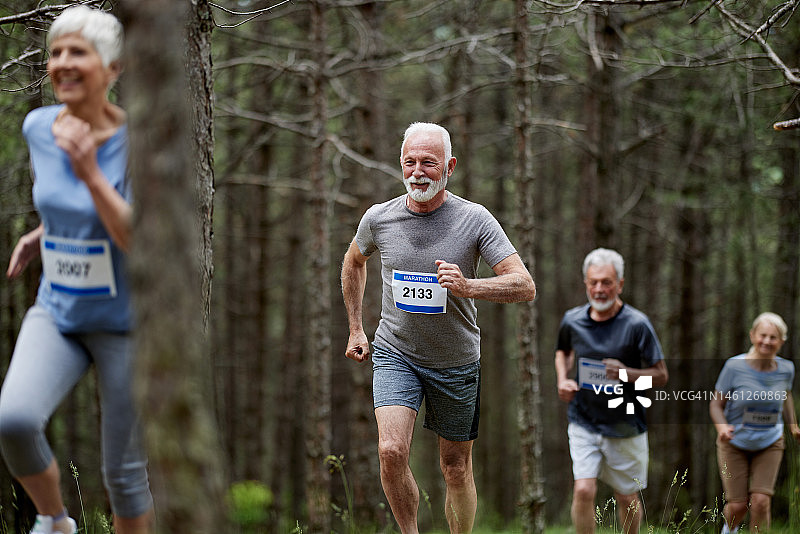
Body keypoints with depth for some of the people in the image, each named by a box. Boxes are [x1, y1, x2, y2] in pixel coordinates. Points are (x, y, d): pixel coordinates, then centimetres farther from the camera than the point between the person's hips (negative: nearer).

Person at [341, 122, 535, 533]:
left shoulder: (475, 220, -13)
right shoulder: (378, 218, -6)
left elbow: (525, 286, -19)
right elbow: (354, 262, 17)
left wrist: (468, 286, -35)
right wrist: (355, 329, 15)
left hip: (456, 361, 0)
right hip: (395, 353, 0)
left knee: (456, 468, 10)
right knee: (391, 451, -21)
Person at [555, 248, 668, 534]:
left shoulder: (637, 324, -12)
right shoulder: (572, 320, -2)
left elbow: (661, 375, -8)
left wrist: (627, 373, -26)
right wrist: (563, 381, 3)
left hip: (626, 427, -1)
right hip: (583, 423, 1)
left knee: (627, 498, 9)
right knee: (583, 491, -14)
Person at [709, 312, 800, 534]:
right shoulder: (735, 366, -18)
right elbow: (716, 404, -10)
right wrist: (722, 426, -29)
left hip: (769, 443, 2)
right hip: (735, 443, -2)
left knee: (760, 501, -12)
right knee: (737, 505, -1)